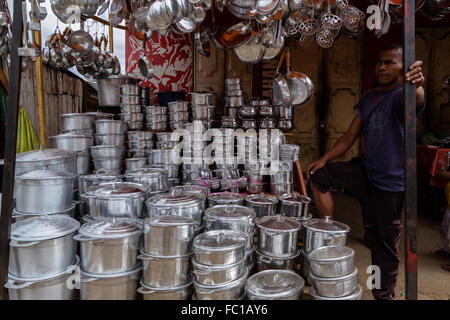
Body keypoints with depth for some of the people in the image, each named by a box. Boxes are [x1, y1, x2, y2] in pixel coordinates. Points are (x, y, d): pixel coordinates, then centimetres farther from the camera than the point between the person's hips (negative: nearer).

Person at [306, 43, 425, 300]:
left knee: (386, 246, 4)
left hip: (391, 183, -6)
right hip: (365, 171, 6)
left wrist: (416, 86, -64)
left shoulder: (401, 96, -13)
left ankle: (385, 295, 25)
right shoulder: (368, 98, 9)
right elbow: (351, 135, 12)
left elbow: (414, 100, -39)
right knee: (319, 175, -3)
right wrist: (324, 159, 1)